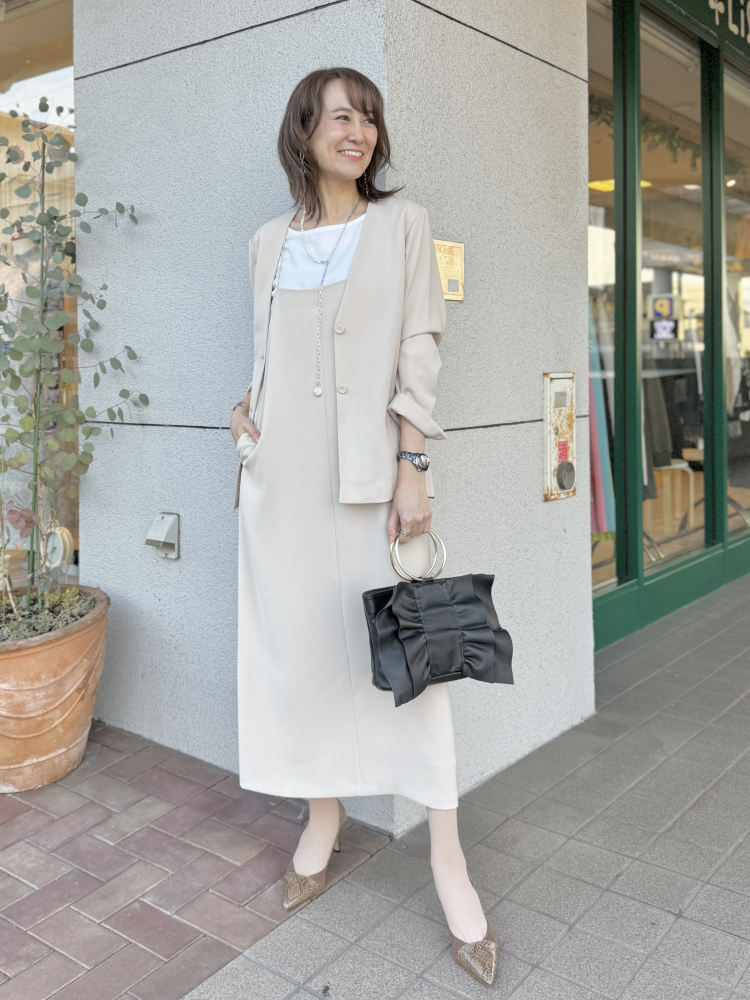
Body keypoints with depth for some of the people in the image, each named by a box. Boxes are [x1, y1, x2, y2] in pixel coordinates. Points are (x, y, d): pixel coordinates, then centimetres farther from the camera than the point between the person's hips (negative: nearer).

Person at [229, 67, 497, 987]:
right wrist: (247, 412, 1)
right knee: (297, 641, 7)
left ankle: (446, 856, 6)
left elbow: (418, 349, -2)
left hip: (368, 466, -3)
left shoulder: (401, 225, 5)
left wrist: (413, 468, -10)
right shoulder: (269, 243, 14)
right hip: (284, 472, 4)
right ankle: (323, 817, 25)